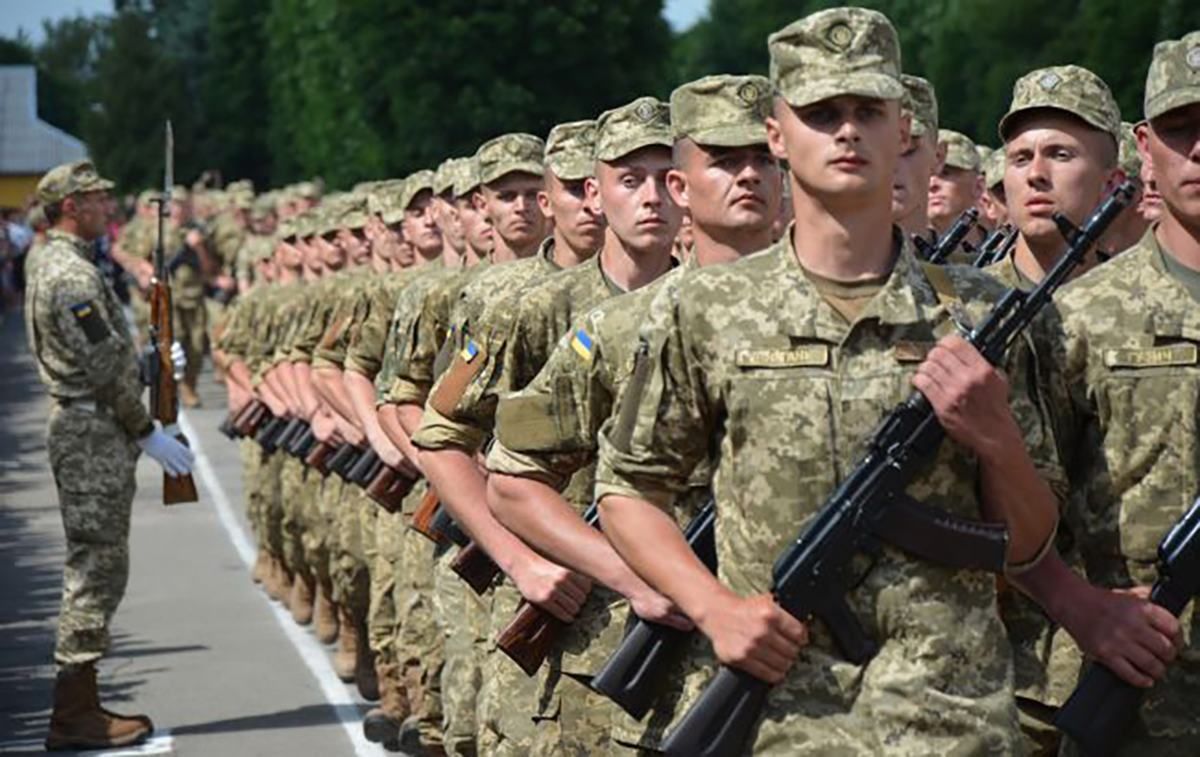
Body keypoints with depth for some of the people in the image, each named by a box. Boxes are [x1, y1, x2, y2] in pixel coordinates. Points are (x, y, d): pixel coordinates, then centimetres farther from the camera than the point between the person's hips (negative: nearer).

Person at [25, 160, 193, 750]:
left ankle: (81, 705, 18)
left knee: (95, 570, 13)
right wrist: (148, 433, -14)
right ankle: (74, 717, -4)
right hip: (94, 435, -11)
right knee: (96, 570, -7)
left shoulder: (51, 261, 16)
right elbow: (104, 369, -19)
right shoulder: (72, 274, -17)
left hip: (83, 430, 11)